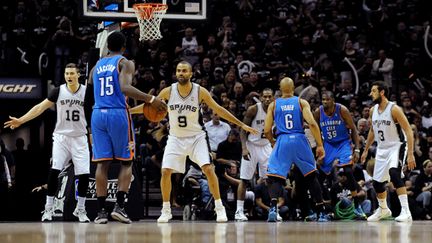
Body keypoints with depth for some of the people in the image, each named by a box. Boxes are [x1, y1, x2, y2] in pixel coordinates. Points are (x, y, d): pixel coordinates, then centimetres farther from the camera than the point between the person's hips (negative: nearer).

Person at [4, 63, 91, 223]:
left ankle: (80, 210, 12)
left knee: (84, 174, -6)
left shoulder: (87, 92, -4)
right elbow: (40, 107, 1)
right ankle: (48, 208, -6)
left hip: (79, 139, 0)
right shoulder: (59, 91, -2)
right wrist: (20, 120, -3)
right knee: (54, 170, -16)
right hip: (61, 136, 0)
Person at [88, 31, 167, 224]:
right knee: (126, 162, 6)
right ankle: (119, 206, -8)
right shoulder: (125, 63, -1)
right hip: (118, 114, -4)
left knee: (102, 163, 4)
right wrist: (151, 99, -17)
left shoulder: (97, 66, 16)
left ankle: (101, 211, -1)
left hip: (98, 114, 4)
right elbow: (125, 88, -18)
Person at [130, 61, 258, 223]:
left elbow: (218, 110, -5)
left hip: (196, 137, -1)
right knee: (166, 172, -10)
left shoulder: (200, 92, -12)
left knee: (208, 169, -16)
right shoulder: (168, 91, -9)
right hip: (176, 138, 1)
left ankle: (219, 208, -5)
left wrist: (241, 125, -7)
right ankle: (166, 211, 6)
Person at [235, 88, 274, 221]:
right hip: (251, 146, -3)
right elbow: (243, 129, -12)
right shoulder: (253, 109, -16)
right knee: (244, 179, -3)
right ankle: (239, 211, 2)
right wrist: (244, 147, -22)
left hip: (266, 146, 3)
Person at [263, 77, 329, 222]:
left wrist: (273, 143, 25)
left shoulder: (273, 105, 9)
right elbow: (312, 124, -6)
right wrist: (320, 145, -3)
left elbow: (267, 130, 5)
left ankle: (273, 208, -23)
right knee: (311, 176, 16)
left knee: (274, 177, 3)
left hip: (282, 142, -1)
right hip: (300, 140, 1)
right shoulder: (301, 102, 7)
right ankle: (321, 213, 15)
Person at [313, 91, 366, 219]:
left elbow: (353, 130, -9)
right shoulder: (318, 112, -9)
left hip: (343, 143, -3)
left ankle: (357, 206, -12)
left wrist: (357, 149, -16)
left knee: (348, 172, -20)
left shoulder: (342, 110, -16)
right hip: (328, 145, 3)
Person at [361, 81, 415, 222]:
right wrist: (366, 150, 23)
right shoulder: (373, 110, 4)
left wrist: (410, 154, -24)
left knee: (394, 173, -32)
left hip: (396, 147, -8)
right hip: (382, 149, 8)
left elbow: (408, 131, -19)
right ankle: (383, 210, 39)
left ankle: (406, 211, -34)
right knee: (377, 182, 12)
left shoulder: (394, 109, -18)